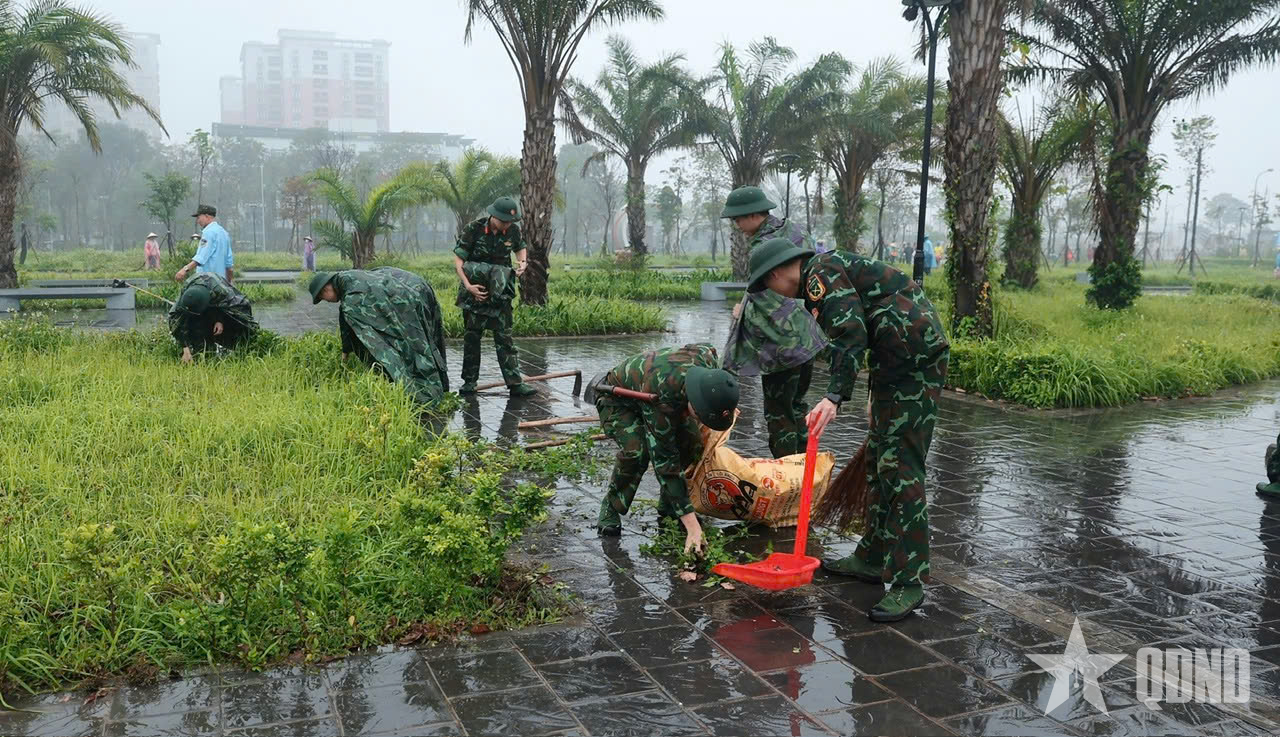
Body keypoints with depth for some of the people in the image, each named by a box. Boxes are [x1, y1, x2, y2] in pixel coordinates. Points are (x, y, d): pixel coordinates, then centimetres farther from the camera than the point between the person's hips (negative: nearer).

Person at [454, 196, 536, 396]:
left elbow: (520, 247, 20)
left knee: (504, 336, -2)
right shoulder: (474, 229, -13)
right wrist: (468, 286, -21)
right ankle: (469, 382, 16)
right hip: (474, 290, -2)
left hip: (500, 291, 2)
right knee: (471, 336, 5)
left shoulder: (513, 230, -3)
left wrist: (523, 262, -2)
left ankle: (515, 383, -4)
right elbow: (458, 260, -11)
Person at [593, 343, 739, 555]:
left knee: (692, 441, -14)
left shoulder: (708, 356, -30)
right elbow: (665, 461, -42)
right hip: (616, 400, -6)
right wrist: (692, 526, -43)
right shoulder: (661, 401, -46)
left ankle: (667, 506, 7)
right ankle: (609, 511, -7)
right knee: (636, 451, -31)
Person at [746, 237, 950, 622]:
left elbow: (851, 334, -24)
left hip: (914, 361, -11)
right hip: (897, 363, 11)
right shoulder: (832, 270, 22)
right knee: (878, 460, 15)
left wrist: (835, 396, -31)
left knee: (900, 467, -11)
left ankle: (909, 582, -7)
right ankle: (873, 558, 25)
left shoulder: (821, 275, -10)